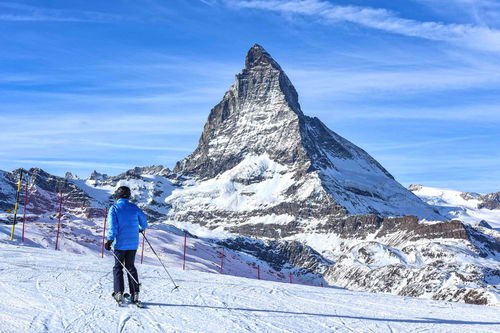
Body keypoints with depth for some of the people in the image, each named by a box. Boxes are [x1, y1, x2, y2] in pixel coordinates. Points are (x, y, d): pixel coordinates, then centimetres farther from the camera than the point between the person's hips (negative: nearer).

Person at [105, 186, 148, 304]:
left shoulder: (114, 208, -5)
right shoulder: (134, 208, 4)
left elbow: (112, 225, -16)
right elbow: (144, 222, 11)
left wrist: (110, 240, -17)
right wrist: (141, 229, 32)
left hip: (120, 243, -3)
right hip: (133, 243, 3)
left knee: (118, 267, 9)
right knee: (130, 267, 13)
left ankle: (119, 293, 1)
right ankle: (135, 294, 7)